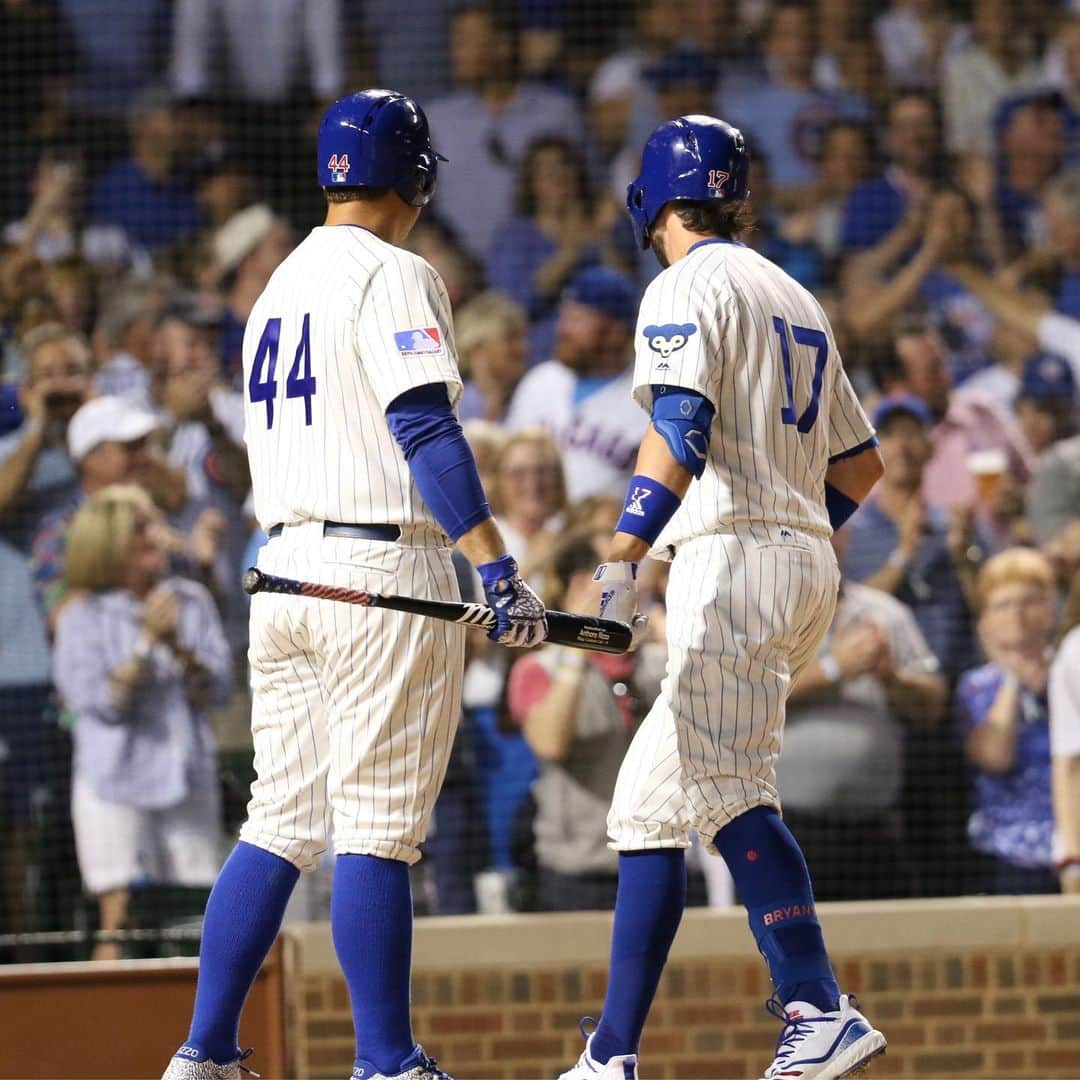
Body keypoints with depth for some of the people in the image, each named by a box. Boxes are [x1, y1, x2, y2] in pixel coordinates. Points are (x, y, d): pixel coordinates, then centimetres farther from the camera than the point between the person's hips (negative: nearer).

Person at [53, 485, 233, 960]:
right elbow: (98, 701, -13)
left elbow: (220, 688, 1)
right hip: (115, 784, -3)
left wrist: (177, 646, -14)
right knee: (121, 924, -7)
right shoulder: (82, 618, -3)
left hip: (188, 779, 3)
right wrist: (147, 641, -15)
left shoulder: (191, 601, 7)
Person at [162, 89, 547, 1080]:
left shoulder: (280, 286, 18)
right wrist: (497, 566, -22)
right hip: (384, 571, -8)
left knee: (282, 822, 11)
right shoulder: (393, 275, -7)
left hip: (283, 572, 8)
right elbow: (423, 428, -18)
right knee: (378, 829, -6)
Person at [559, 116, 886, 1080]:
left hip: (732, 558, -9)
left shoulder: (688, 287, -3)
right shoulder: (797, 299, 22)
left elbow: (679, 431, -19)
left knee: (727, 791, -18)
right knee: (647, 800, 10)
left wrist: (621, 563, -25)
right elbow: (861, 466, 24)